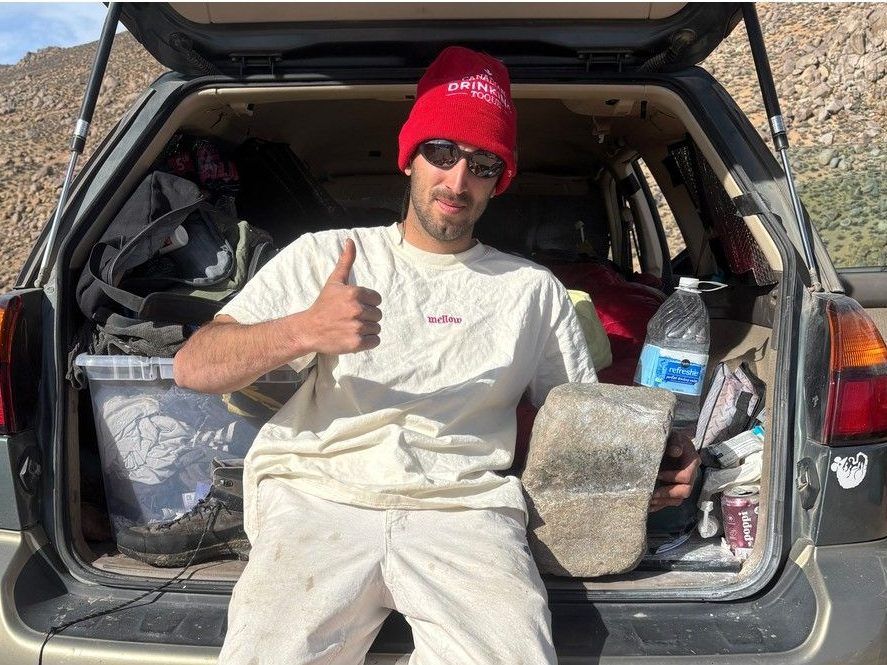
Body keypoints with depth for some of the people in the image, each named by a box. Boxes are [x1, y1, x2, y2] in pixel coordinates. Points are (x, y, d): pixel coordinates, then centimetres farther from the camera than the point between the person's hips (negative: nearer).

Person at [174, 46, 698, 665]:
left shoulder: (533, 290, 18)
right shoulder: (325, 255, 14)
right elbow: (193, 367, 6)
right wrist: (305, 331, -14)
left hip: (463, 506, 1)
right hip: (319, 497, 0)